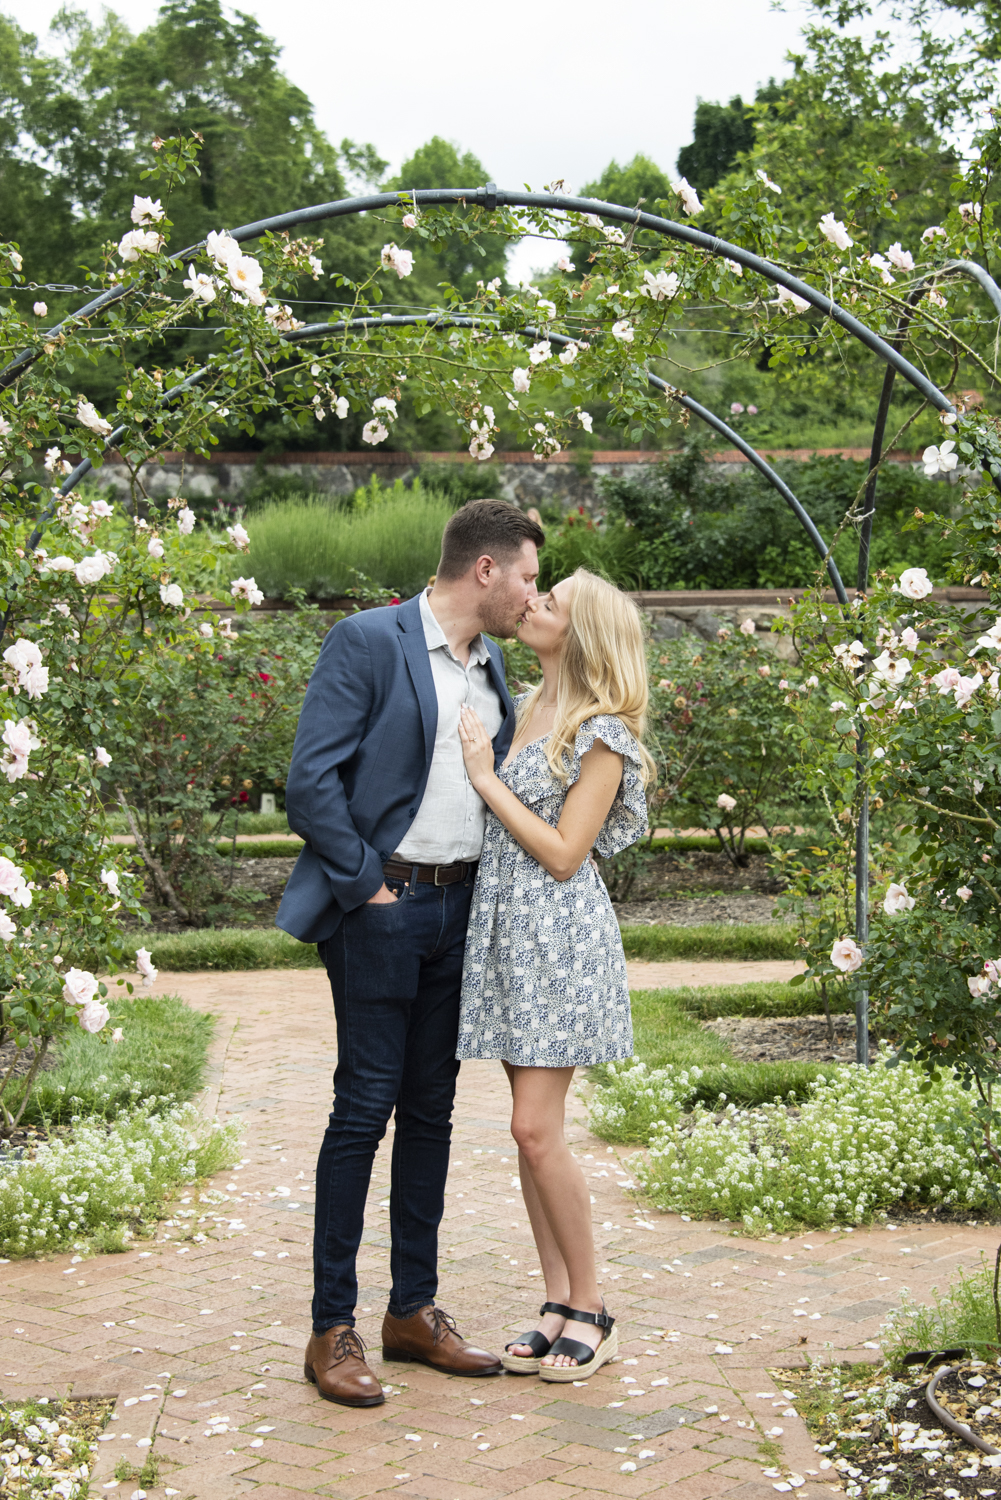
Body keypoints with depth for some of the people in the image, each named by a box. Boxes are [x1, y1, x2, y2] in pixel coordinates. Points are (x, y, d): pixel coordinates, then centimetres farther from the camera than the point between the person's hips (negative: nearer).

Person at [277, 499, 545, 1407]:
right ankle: (333, 1330, 4)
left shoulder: (493, 665, 13)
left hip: (460, 909, 7)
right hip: (381, 904, -7)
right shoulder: (367, 642, -10)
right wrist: (365, 883, -14)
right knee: (366, 1106, -5)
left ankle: (415, 1312, 20)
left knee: (432, 1108, 11)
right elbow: (312, 779, -15)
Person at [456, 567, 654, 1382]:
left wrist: (487, 777, -13)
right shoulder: (523, 709, 13)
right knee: (531, 1130, 8)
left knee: (537, 1130, -9)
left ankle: (592, 1309, 4)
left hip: (560, 940, -8)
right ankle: (558, 1302, 16)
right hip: (504, 931, 8)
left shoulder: (602, 734, -10)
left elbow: (563, 854, -15)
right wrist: (477, 762, 7)